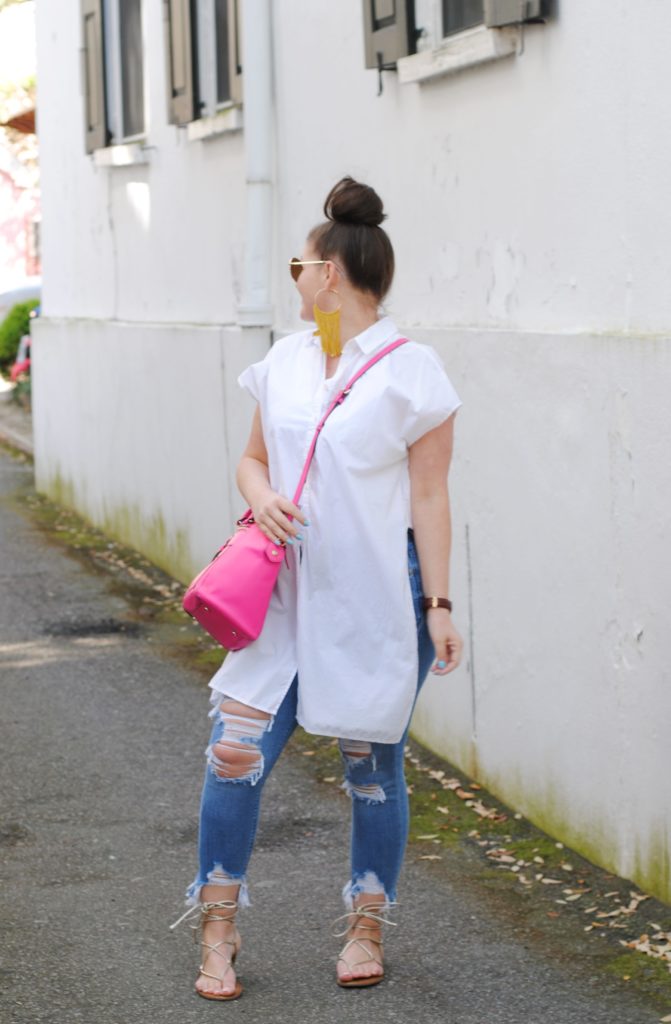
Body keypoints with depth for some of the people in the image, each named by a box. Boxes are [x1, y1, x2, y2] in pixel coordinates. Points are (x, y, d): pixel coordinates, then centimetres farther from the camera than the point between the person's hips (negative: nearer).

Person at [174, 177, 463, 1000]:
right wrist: (261, 496, -6)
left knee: (371, 762, 6)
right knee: (236, 748, -2)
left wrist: (438, 604, -10)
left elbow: (428, 497, -8)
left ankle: (366, 927, 24)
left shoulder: (409, 372, -8)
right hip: (289, 585, 5)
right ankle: (218, 932, 11)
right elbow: (254, 457, 18)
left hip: (377, 594, -5)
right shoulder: (285, 361, 8)